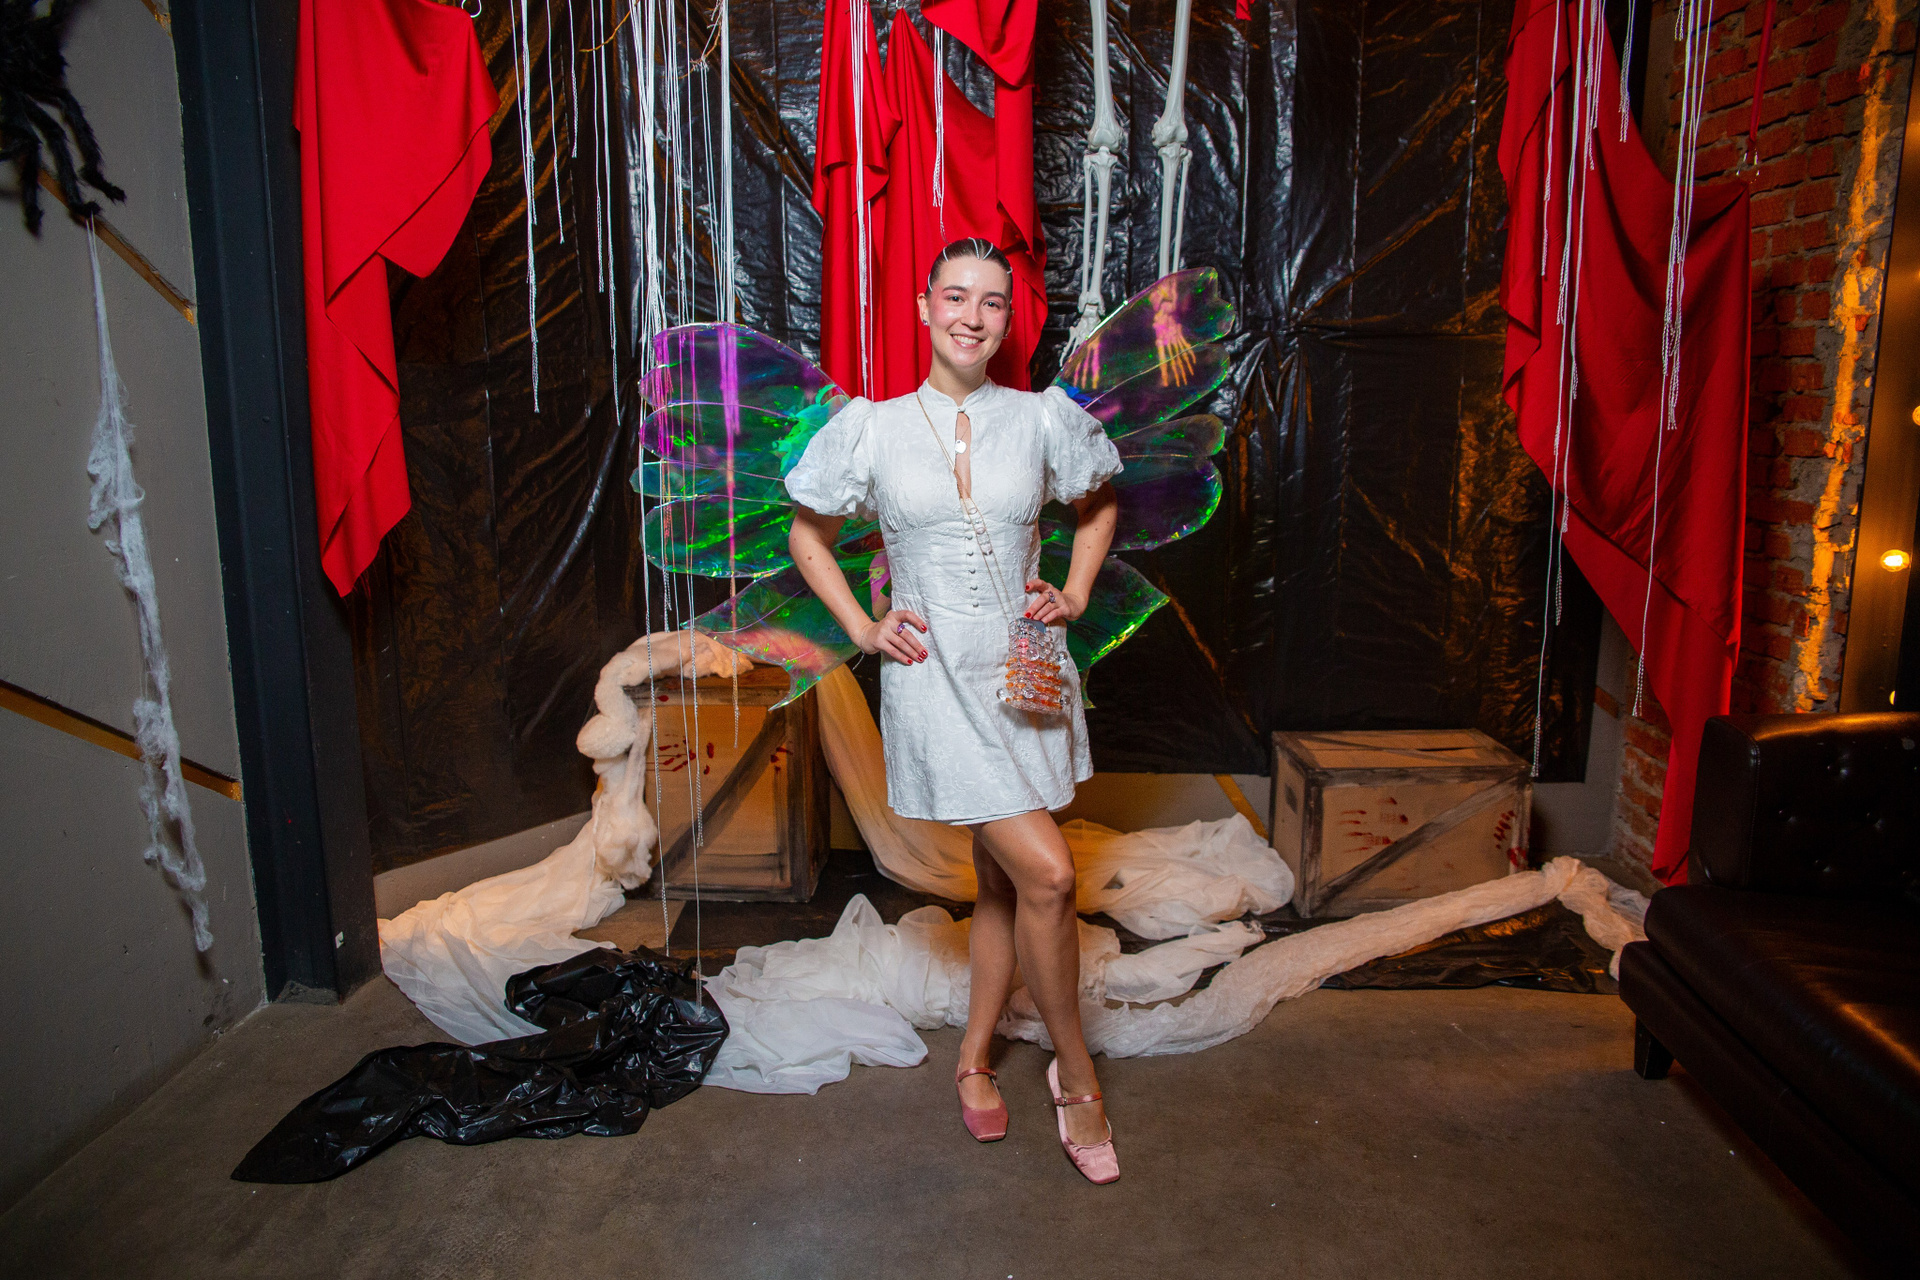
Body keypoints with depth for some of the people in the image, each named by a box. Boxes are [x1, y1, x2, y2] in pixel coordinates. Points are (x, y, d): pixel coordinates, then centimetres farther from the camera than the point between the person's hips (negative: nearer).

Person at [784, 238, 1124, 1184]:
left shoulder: (1042, 420, 2)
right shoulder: (874, 430, -2)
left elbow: (1100, 503, 20)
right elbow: (808, 535, 10)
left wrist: (1074, 595, 8)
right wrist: (862, 629, 1)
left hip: (1025, 670, 4)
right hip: (935, 679, -3)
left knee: (1003, 880, 12)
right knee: (1047, 873, -11)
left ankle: (974, 1059, 34)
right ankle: (1076, 1072, 12)